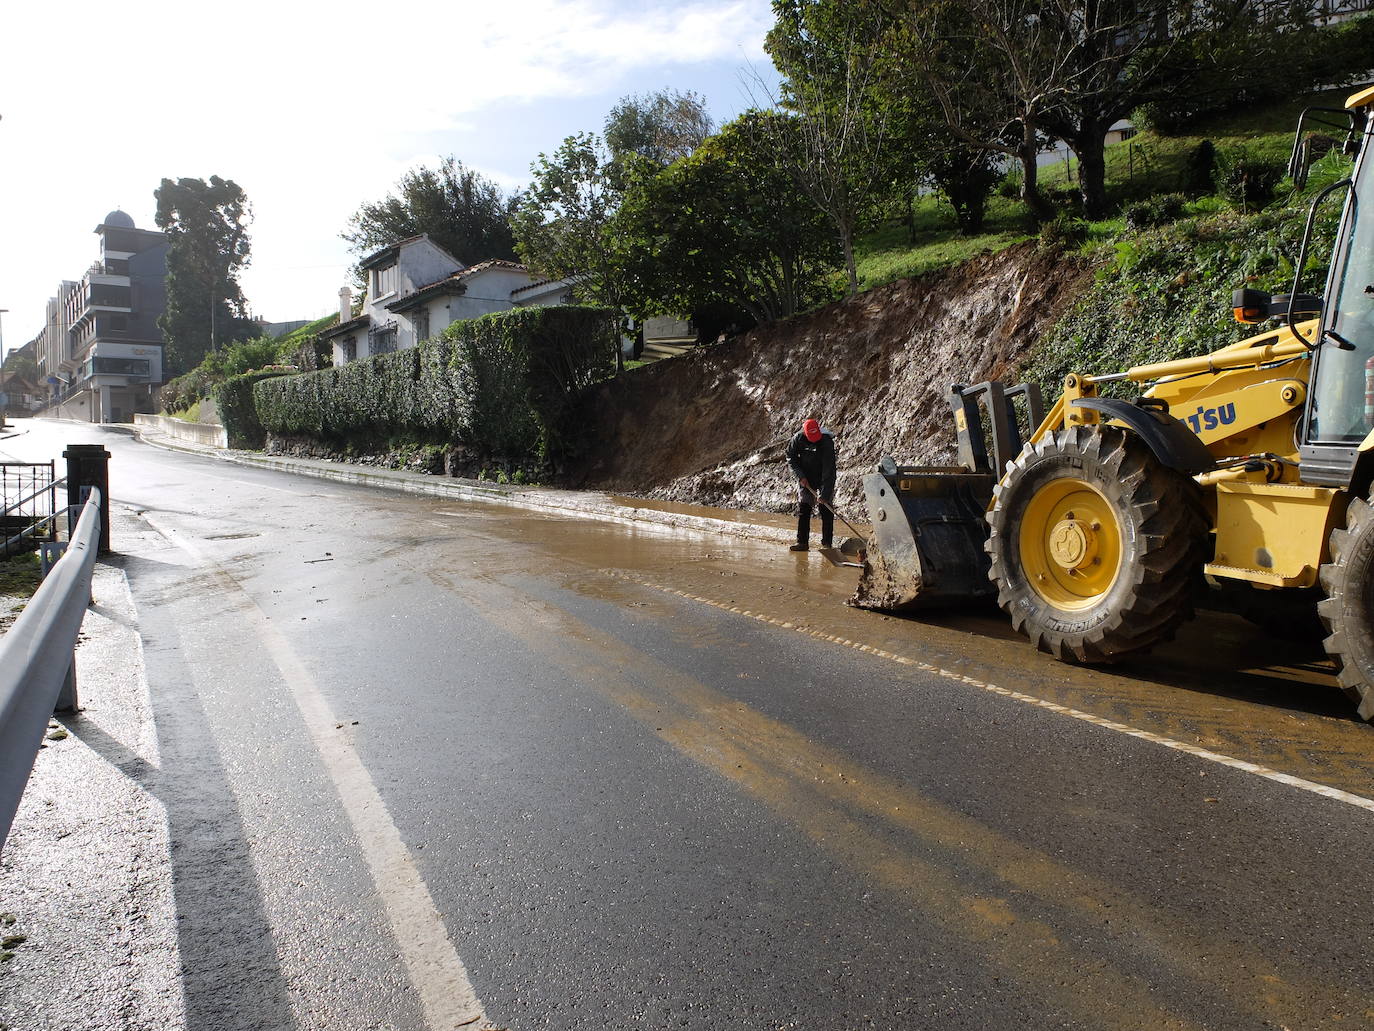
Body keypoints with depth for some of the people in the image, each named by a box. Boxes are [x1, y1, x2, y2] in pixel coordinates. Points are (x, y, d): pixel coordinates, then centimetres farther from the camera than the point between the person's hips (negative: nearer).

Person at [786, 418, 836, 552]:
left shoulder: (827, 441, -25)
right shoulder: (798, 439, -15)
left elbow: (829, 468, -28)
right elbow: (791, 457, 0)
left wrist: (825, 494, -32)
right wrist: (800, 476, -12)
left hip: (824, 479, -3)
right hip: (806, 479, 3)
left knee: (826, 510, -3)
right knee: (803, 510, 1)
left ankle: (826, 542, 5)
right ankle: (802, 541, 4)